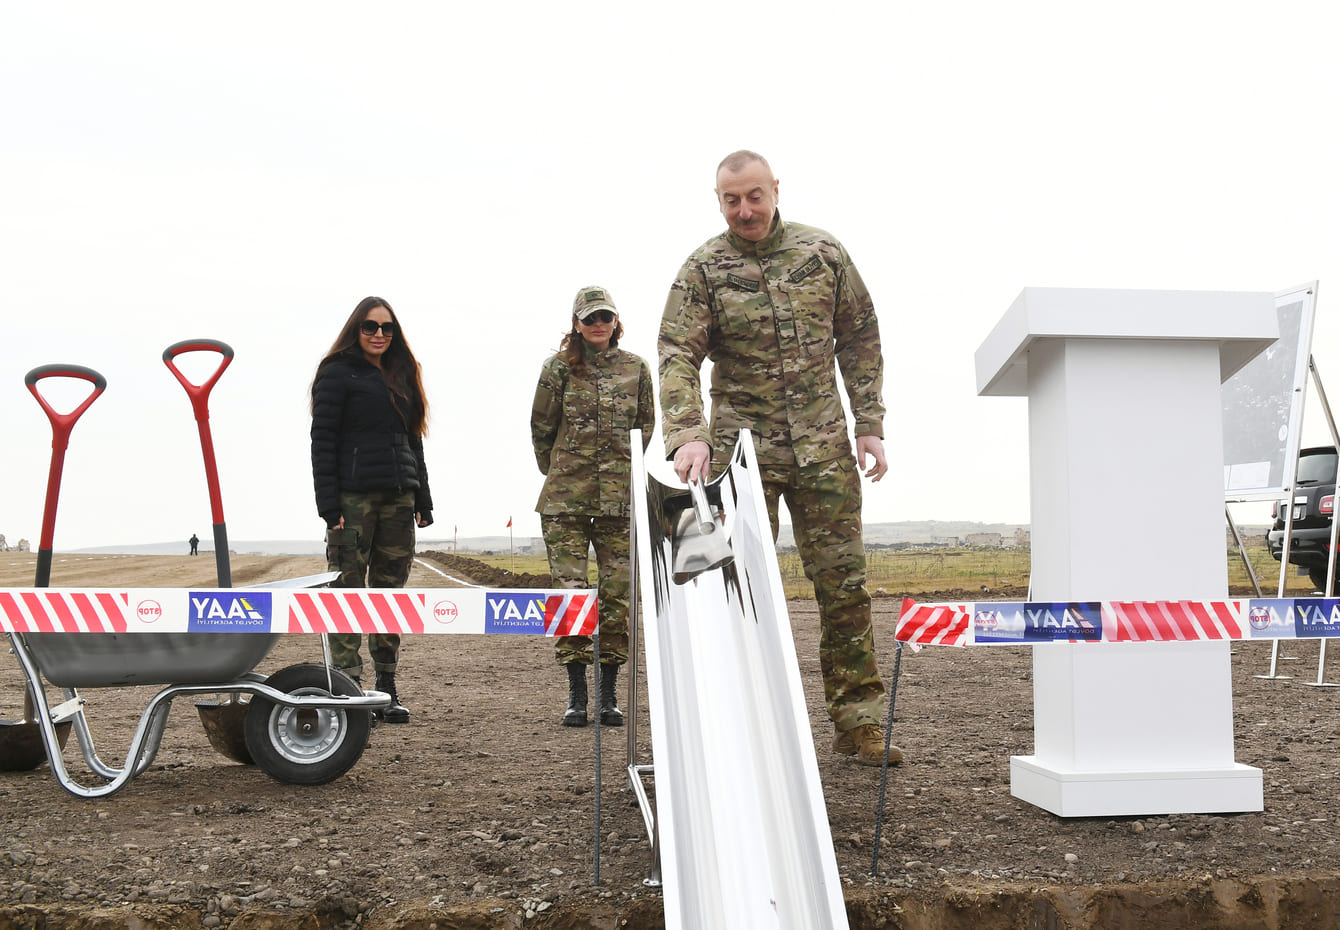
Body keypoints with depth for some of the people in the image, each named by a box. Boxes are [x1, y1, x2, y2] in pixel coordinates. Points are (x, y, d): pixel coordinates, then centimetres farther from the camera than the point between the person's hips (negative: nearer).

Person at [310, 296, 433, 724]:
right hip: (353, 496, -6)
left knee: (391, 591, 6)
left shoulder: (402, 375, 19)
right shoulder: (338, 373, 0)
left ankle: (387, 691, 11)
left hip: (398, 497, 6)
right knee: (348, 591, -4)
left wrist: (422, 498, 14)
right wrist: (329, 505, -14)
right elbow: (322, 442, -6)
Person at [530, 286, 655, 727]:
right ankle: (576, 695, 2)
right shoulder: (559, 367, 5)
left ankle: (608, 694, 10)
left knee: (618, 594, 1)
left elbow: (647, 429, 16)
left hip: (621, 498, 1)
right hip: (565, 500, -1)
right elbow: (541, 427, 11)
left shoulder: (636, 368, 10)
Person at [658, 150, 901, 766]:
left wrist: (869, 426, 6)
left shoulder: (823, 253, 5)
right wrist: (687, 434, -28)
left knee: (844, 583, 2)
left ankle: (857, 722, 11)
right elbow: (677, 356, -12)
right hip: (742, 445, -2)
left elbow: (860, 340, 11)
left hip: (823, 445, 2)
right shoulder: (703, 270, -2)